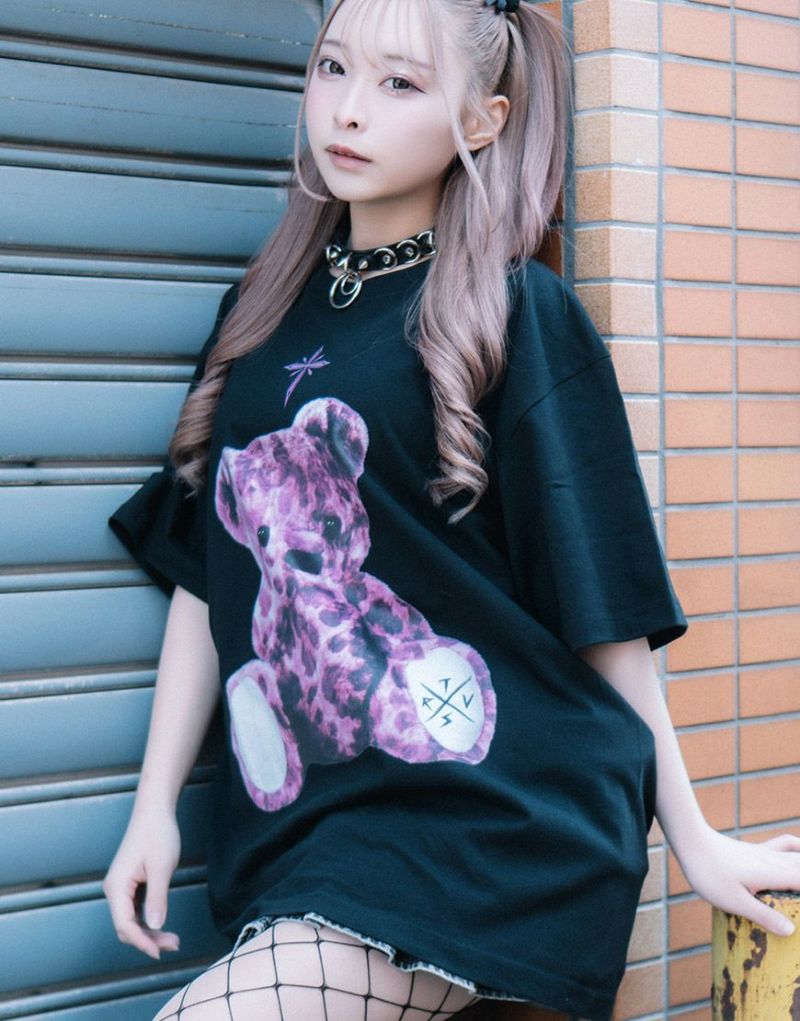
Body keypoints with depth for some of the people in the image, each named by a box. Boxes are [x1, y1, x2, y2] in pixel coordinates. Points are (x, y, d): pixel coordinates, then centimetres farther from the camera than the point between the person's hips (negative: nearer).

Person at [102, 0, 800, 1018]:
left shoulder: (518, 316, -3)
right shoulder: (263, 308, 13)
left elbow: (602, 602, -1)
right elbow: (206, 570, 12)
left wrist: (690, 836, 3)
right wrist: (153, 808, 9)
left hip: (481, 823, -5)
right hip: (293, 821, 6)